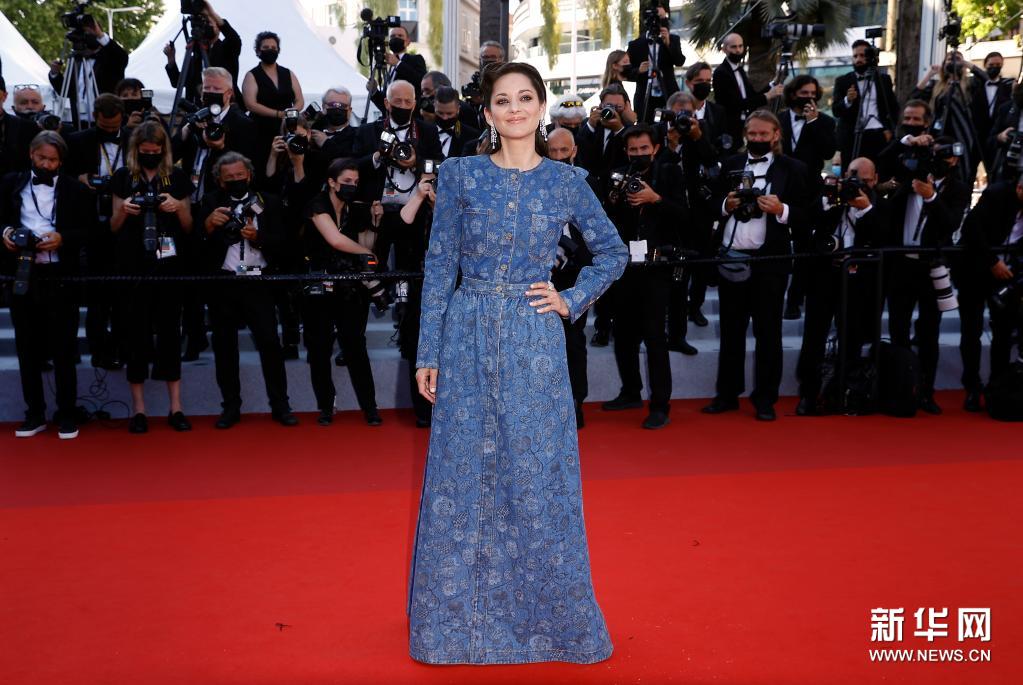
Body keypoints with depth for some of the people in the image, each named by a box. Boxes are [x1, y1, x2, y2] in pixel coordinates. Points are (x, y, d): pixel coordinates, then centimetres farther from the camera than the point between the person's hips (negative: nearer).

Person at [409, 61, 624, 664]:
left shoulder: (567, 180, 3)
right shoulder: (460, 174, 2)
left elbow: (614, 252, 14)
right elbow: (439, 265, 1)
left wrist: (571, 301, 0)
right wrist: (429, 354, -2)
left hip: (536, 342, 0)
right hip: (468, 337, 0)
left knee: (538, 480, 5)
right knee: (463, 477, 7)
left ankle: (541, 617, 24)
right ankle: (467, 617, 24)